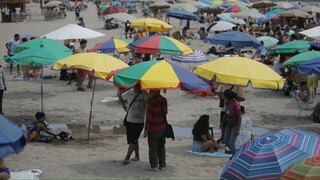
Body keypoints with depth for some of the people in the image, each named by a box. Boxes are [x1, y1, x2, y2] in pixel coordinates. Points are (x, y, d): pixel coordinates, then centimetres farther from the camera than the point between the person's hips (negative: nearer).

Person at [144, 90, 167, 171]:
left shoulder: (151, 101, -16)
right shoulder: (164, 100, 3)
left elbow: (149, 116, -16)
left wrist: (146, 129, -12)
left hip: (153, 128, -6)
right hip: (163, 128, 6)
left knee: (153, 147, 5)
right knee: (161, 147, 16)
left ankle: (154, 165, 6)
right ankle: (162, 165, 18)